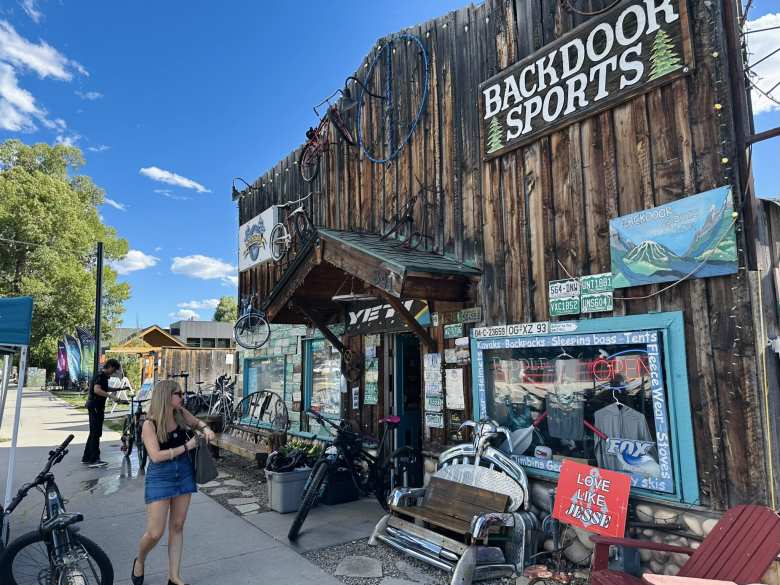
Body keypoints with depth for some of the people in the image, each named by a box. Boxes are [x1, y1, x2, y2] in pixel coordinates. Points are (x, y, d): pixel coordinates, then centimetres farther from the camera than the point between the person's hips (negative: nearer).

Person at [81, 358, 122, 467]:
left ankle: (86, 458, 23)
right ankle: (94, 459, -4)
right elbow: (97, 390, -29)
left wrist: (113, 389, 18)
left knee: (94, 433, 15)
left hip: (97, 406, 11)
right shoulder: (100, 375, -16)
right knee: (96, 433, -7)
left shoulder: (104, 376, 15)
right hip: (95, 406, -11)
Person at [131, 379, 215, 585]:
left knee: (177, 526, 11)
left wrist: (205, 429, -4)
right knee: (155, 533, -2)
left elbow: (196, 422, 17)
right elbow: (156, 456, -23)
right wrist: (186, 447, -19)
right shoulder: (149, 424, -16)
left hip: (184, 474, 5)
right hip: (160, 477, -5)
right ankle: (139, 561, 32)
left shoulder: (181, 413, -3)